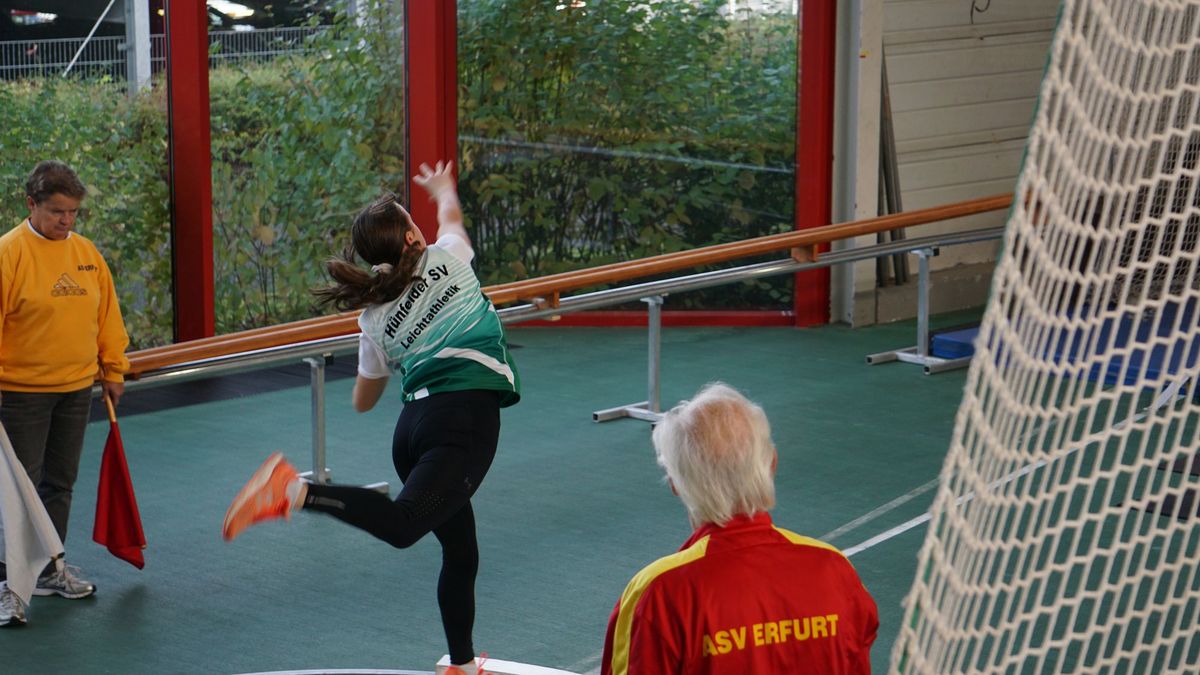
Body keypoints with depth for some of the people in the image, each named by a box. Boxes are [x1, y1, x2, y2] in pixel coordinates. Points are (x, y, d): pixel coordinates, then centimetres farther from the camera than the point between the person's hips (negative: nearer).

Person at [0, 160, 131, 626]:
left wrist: (113, 369, 14)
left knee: (60, 484, 14)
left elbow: (106, 314, 14)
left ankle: (50, 570, 26)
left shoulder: (86, 252, 6)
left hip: (76, 388, 6)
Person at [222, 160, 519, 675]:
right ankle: (296, 491, -40)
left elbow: (363, 400, 28)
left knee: (460, 549, 19)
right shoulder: (447, 259, 10)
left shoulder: (375, 319, 19)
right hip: (466, 420, -6)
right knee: (403, 524, -24)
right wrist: (443, 187, 58)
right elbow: (450, 215, 36)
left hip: (414, 426, 6)